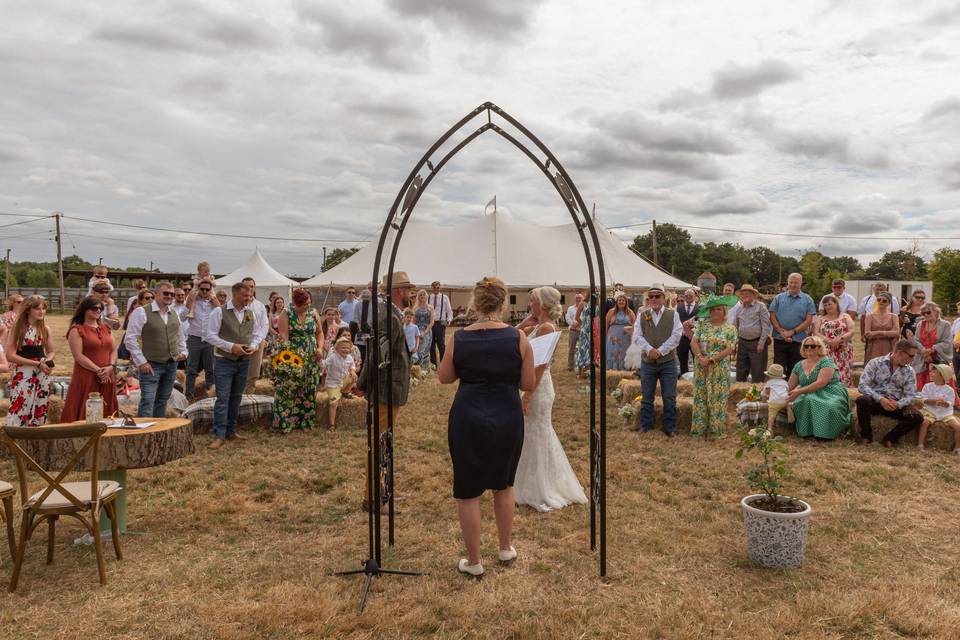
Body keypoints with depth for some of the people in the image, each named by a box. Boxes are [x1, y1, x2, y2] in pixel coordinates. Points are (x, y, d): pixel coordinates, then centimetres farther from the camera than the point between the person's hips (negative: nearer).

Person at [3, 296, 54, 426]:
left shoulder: (45, 329, 8)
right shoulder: (18, 328, -7)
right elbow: (10, 355, -13)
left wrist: (47, 361, -5)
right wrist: (37, 363, -16)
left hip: (42, 376, 5)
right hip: (23, 376, -5)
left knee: (39, 413, 8)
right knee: (19, 412, -9)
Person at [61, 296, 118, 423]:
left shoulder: (106, 328, 16)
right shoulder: (76, 330, -3)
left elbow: (113, 350, 14)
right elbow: (78, 356, -11)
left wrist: (110, 366, -5)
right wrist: (98, 370, -16)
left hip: (106, 378, 6)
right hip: (86, 379, -6)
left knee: (106, 413, 6)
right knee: (86, 414, -5)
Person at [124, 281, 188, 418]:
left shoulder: (174, 314, 12)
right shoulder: (142, 312, -8)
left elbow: (180, 336, 25)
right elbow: (130, 339, -11)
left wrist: (183, 352, 8)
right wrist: (141, 362, -14)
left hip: (172, 365, 6)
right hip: (151, 365, -6)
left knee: (162, 402, 14)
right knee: (147, 403, -10)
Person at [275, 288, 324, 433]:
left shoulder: (313, 313, 6)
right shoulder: (286, 315, -6)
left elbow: (319, 332, 15)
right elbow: (283, 337, -12)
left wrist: (320, 347, -2)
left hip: (311, 359, 4)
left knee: (309, 391, 6)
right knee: (288, 390, -6)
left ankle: (306, 421, 16)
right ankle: (285, 422, 2)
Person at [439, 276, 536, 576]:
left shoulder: (458, 338, -6)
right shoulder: (518, 338, -8)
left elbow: (444, 377, 6)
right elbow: (528, 385, -2)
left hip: (468, 418, -1)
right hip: (508, 418, 2)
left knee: (468, 491, 11)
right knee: (504, 484, 23)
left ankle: (473, 562, 20)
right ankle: (506, 548, 37)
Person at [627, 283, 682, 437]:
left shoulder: (673, 314, 2)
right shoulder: (642, 315, 7)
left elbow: (676, 336, -8)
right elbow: (637, 336, -2)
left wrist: (660, 351, -16)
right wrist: (649, 349, -19)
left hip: (668, 362, -1)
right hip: (647, 362, 1)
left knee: (670, 398, 3)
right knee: (647, 397, 8)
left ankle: (670, 428, 14)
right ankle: (645, 427, 18)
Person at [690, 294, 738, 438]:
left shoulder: (730, 329, 0)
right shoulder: (702, 325, 7)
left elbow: (729, 349, -8)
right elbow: (694, 342, 0)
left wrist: (711, 359, -15)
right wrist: (700, 357, -15)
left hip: (720, 370, -2)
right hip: (701, 368, 2)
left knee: (718, 398, 1)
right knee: (700, 397, 5)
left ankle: (717, 429, 11)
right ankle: (699, 429, 13)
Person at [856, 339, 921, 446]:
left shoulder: (909, 371, 7)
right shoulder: (875, 363, -4)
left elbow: (910, 395, 0)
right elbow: (863, 385, -13)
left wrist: (898, 404, -21)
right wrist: (880, 399, -25)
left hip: (896, 404, 3)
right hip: (875, 401, -3)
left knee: (917, 417, -24)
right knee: (862, 400, -36)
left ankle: (890, 438, -2)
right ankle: (866, 435, -13)